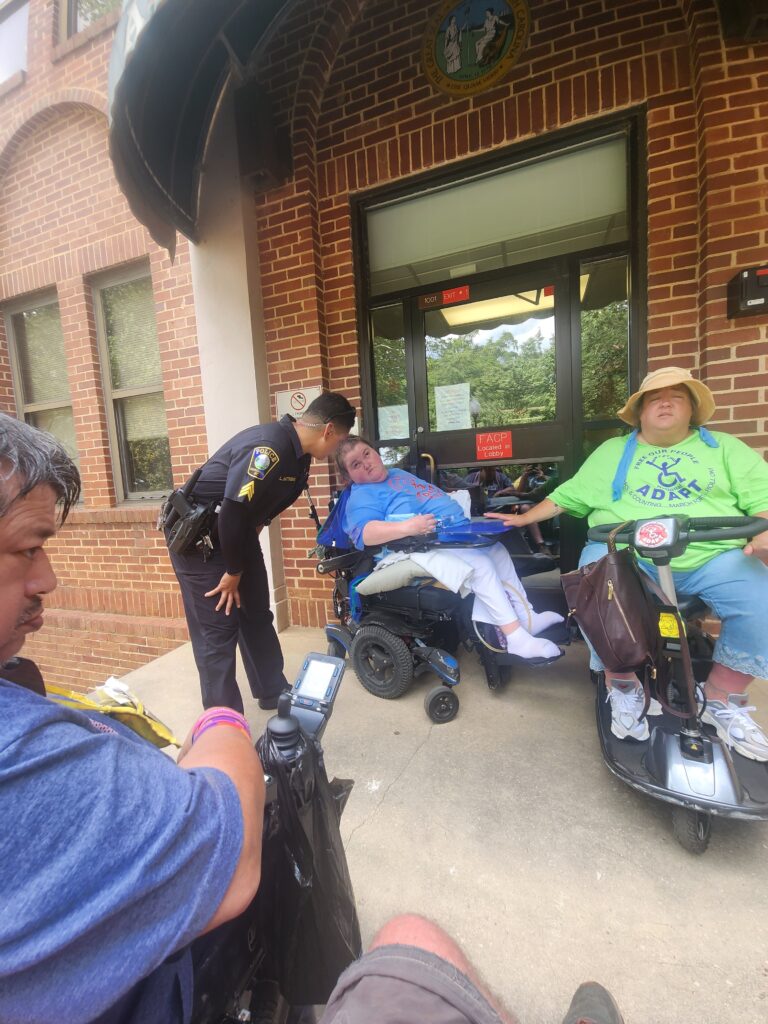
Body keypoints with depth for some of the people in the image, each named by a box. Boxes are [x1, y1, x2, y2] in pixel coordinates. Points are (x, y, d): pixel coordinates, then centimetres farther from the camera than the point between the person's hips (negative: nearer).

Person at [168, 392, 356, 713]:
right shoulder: (267, 448, -30)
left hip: (237, 533, 9)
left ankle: (274, 693, 31)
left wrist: (241, 563, 13)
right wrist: (233, 572, -17)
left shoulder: (298, 455, 1)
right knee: (217, 630, -3)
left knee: (257, 615, 14)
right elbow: (233, 513, -30)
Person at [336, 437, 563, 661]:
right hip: (428, 547, -10)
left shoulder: (398, 473, 26)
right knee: (481, 565, -26)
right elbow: (365, 533, -23)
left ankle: (526, 617, 12)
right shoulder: (361, 496, -4)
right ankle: (517, 638, -20)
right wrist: (407, 527, -37)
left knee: (498, 552, 8)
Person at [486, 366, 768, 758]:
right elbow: (568, 495, 19)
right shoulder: (611, 451, 22)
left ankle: (723, 701, -2)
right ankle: (623, 688, -6)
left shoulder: (726, 448, 19)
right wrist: (523, 518, 12)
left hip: (714, 557, 2)